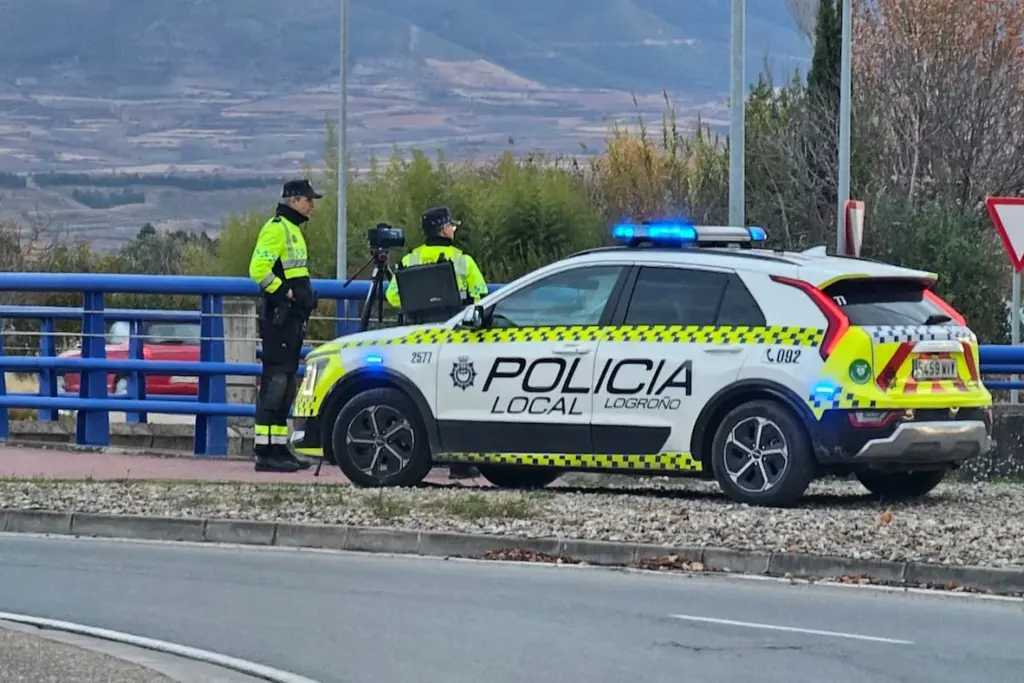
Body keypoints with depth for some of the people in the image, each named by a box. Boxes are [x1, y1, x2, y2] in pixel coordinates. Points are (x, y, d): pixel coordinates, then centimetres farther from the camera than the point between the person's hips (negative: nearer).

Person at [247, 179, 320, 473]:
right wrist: (287, 293, -18)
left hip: (292, 317, 11)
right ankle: (265, 452, -16)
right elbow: (259, 269, -21)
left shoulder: (293, 230, 21)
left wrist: (306, 297, 16)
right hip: (277, 316, -11)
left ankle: (279, 448, 16)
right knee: (274, 381, -13)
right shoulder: (276, 229, -11)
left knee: (286, 383, 12)